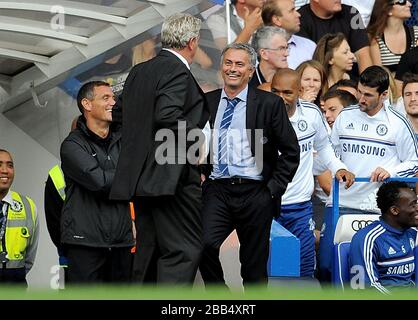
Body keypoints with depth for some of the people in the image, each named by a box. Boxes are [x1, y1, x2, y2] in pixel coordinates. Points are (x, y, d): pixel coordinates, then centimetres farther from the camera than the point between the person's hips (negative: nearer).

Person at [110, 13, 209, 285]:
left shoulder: (139, 71, 15)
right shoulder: (178, 72, -11)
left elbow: (124, 117, 18)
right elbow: (168, 115, -23)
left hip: (140, 176, 9)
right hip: (172, 176, -9)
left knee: (149, 250, 13)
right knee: (185, 251, -9)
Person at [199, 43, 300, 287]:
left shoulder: (269, 104, 2)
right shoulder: (206, 102, 10)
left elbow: (291, 151, 3)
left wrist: (274, 188, -3)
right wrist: (200, 176, 3)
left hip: (255, 193, -1)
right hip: (217, 191, 1)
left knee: (254, 266, 5)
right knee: (204, 244, -22)